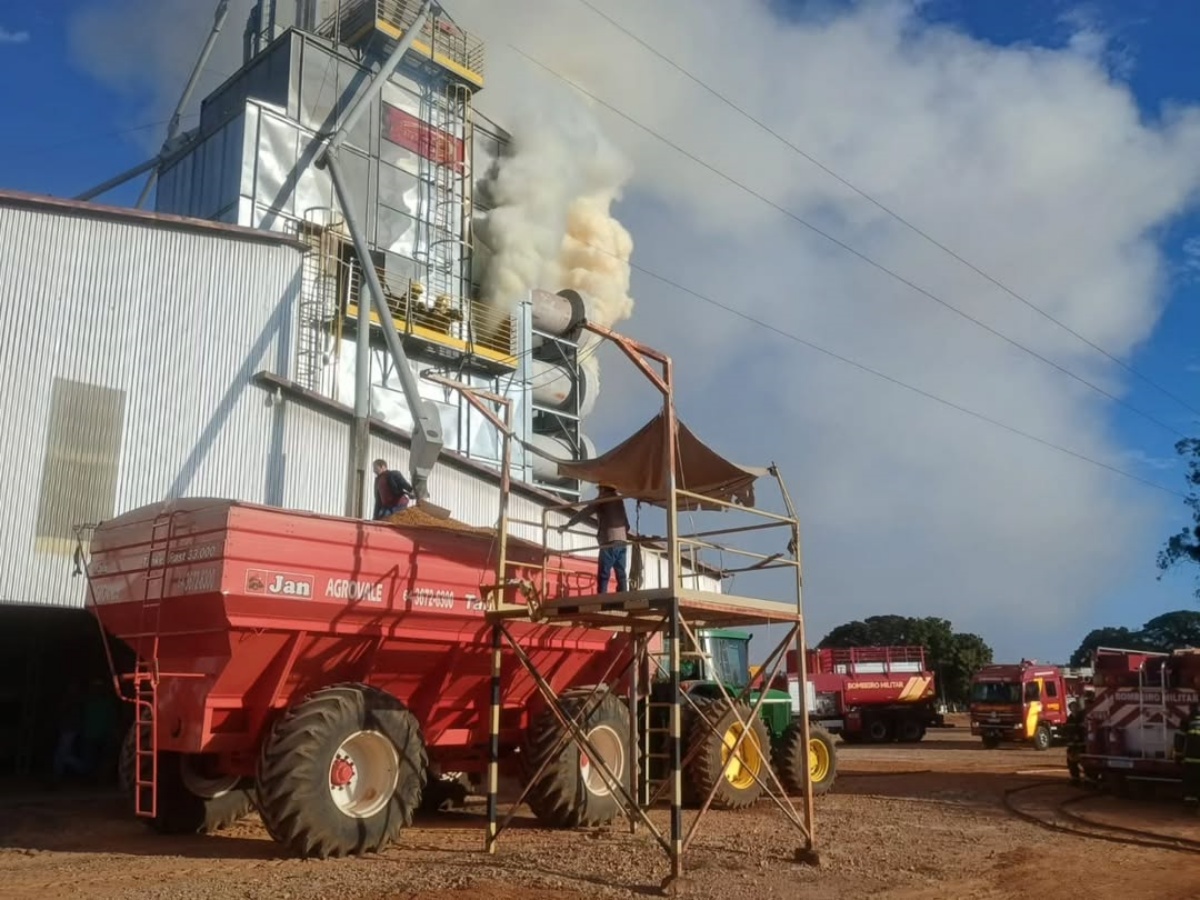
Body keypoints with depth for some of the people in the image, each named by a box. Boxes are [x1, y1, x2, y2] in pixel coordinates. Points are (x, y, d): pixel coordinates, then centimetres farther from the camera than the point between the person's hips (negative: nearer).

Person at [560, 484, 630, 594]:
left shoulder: (602, 499, 5)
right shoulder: (619, 500, 21)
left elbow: (584, 513, 3)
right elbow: (626, 522, 23)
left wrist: (567, 524, 8)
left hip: (610, 540, -6)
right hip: (621, 540, 6)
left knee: (603, 574, -8)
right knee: (621, 573, 5)